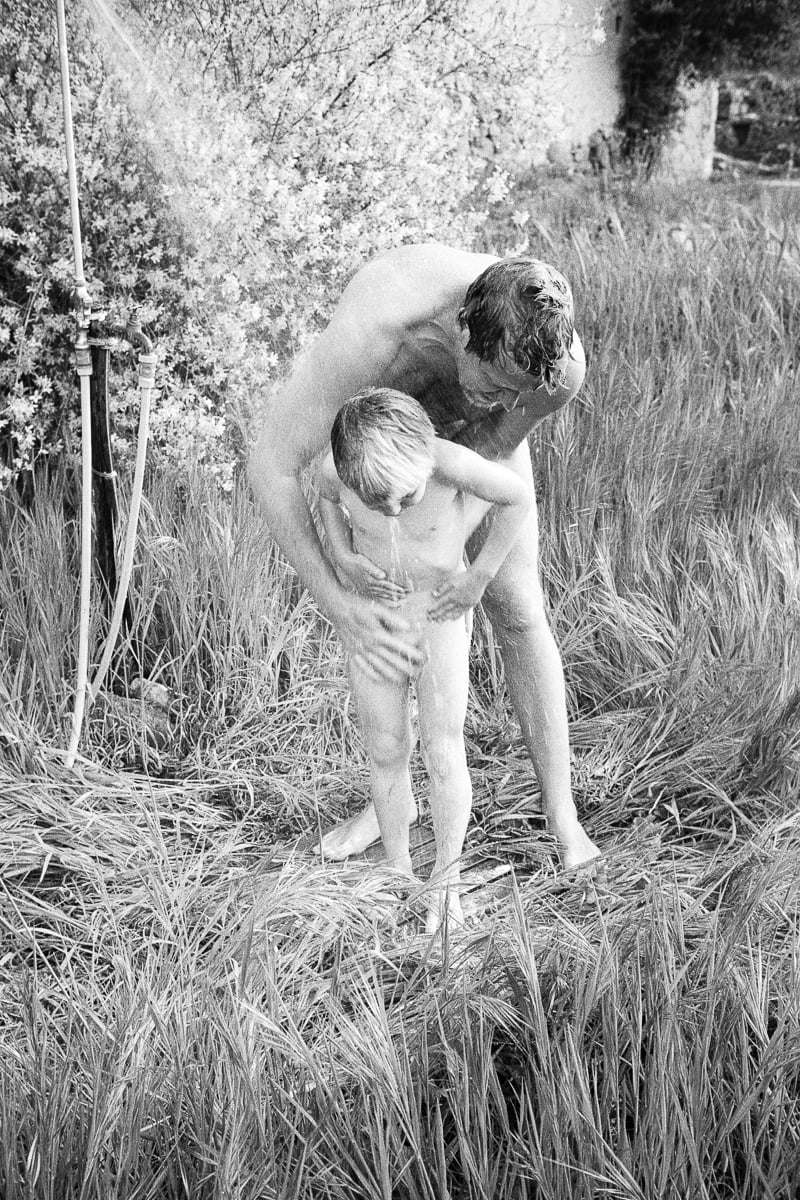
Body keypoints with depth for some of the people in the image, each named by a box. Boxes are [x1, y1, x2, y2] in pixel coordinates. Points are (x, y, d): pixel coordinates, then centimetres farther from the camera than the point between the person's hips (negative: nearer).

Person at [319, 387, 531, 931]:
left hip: (440, 611, -2)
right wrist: (343, 560, -8)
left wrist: (479, 576, -9)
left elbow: (519, 497, -12)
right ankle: (400, 873, 23)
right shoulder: (335, 470, -21)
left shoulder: (453, 464, -31)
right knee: (386, 754, 8)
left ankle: (447, 881, 17)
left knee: (444, 755, -1)